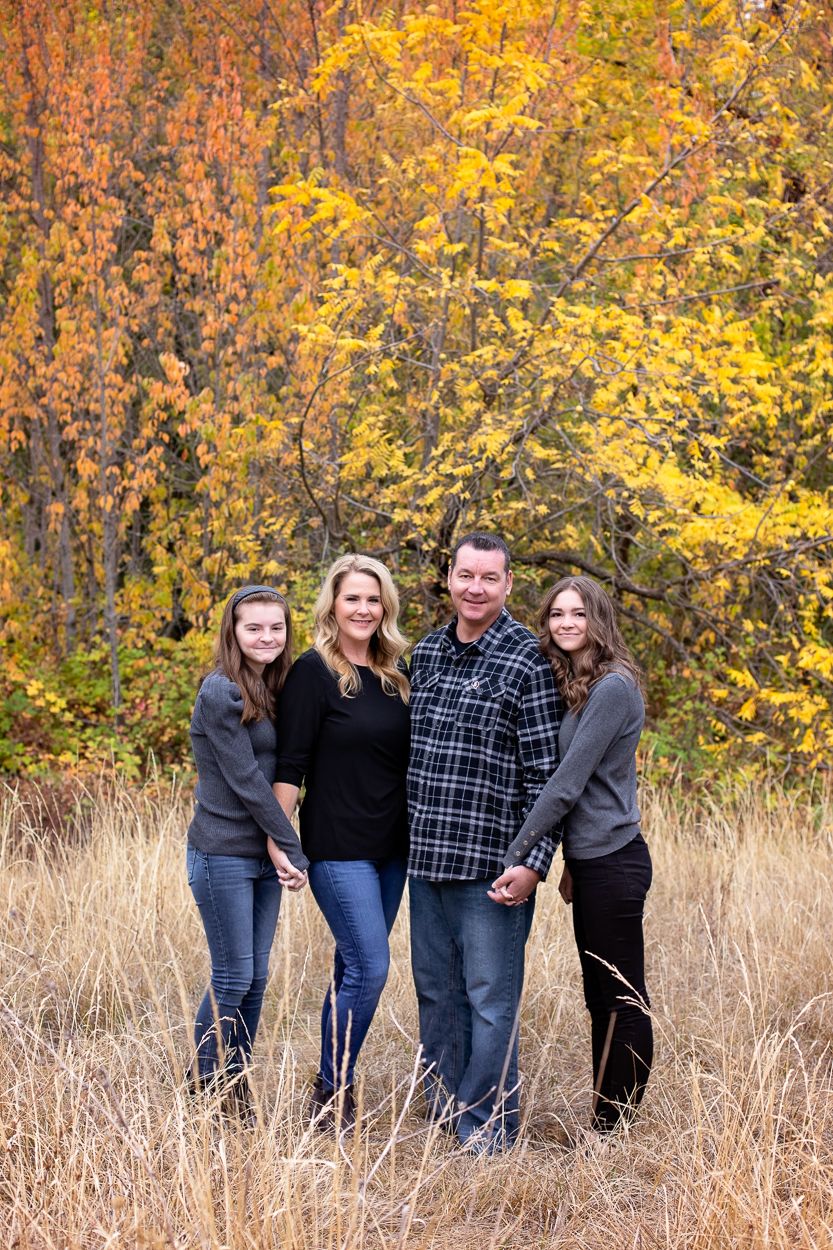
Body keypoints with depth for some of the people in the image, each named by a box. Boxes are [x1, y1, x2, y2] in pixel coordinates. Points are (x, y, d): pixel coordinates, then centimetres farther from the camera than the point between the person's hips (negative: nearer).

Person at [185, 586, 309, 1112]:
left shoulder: (273, 691, 9)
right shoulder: (222, 692, -14)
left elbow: (276, 774, 9)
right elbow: (246, 781, -16)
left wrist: (281, 848, -5)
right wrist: (294, 851, -12)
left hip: (265, 855, 7)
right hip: (224, 856, -7)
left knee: (256, 977, 10)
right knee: (233, 977, -2)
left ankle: (236, 1087, 20)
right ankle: (205, 1089, 12)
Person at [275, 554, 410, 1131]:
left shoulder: (396, 672, 9)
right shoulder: (314, 672, -9)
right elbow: (290, 765, -10)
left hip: (393, 846, 6)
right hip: (338, 846, -6)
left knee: (355, 965, 11)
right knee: (370, 965, -11)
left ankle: (336, 1084, 20)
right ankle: (333, 1089, 3)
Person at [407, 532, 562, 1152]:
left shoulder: (528, 660, -9)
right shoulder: (426, 653, 11)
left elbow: (546, 771, -11)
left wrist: (533, 861, -17)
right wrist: (408, 835, 18)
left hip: (491, 863, -6)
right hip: (425, 856, 6)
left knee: (490, 998, -1)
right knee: (435, 991, 14)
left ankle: (486, 1131, 9)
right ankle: (441, 1116, 27)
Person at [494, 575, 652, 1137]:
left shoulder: (613, 688, -16)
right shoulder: (577, 686, 13)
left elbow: (568, 781, -20)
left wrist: (517, 856, -19)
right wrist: (570, 863, 16)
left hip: (613, 864, -10)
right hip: (588, 860, 10)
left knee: (623, 1003, 0)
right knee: (601, 996, 15)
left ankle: (613, 1131, 7)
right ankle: (604, 1125, 24)